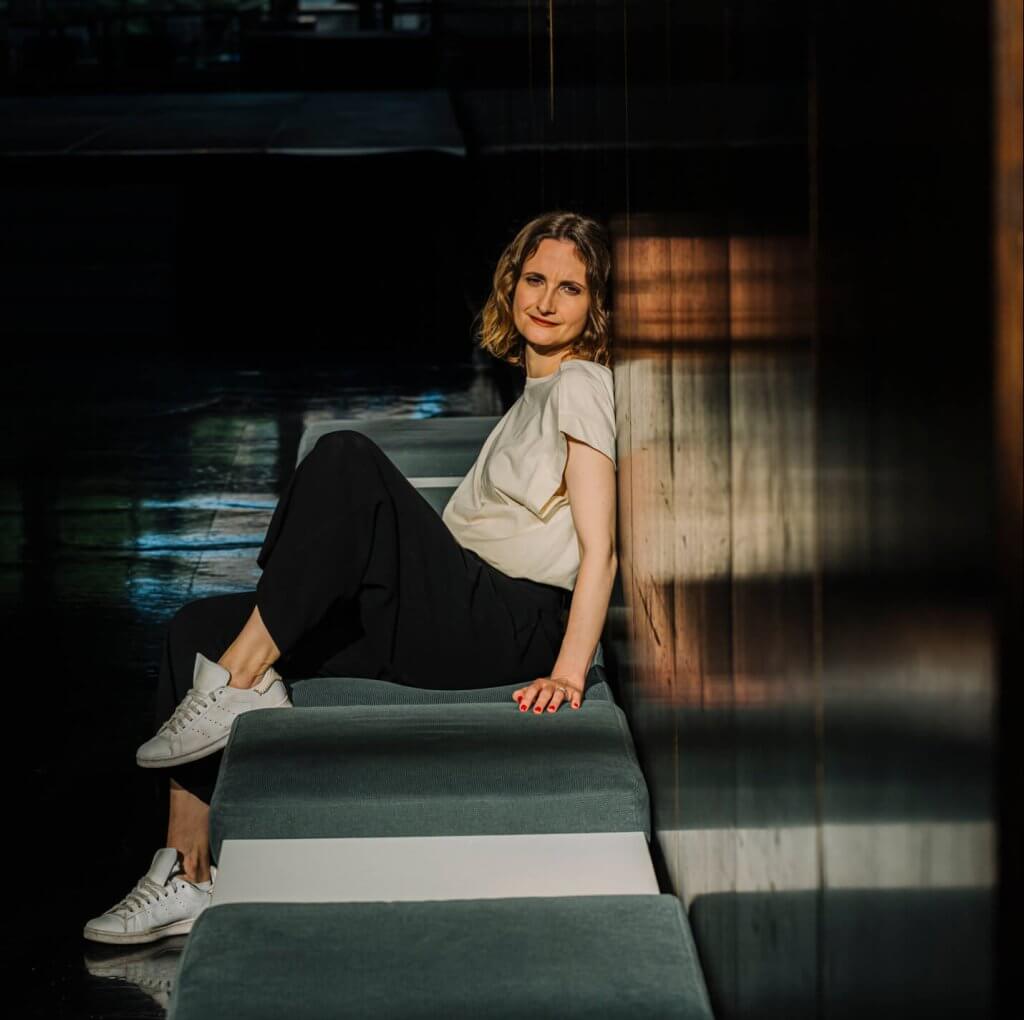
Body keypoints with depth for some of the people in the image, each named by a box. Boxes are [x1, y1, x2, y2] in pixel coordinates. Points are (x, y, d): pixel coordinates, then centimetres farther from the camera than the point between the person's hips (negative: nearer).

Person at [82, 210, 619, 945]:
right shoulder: (536, 392, 23)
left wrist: (568, 674, -23)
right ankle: (187, 877, -4)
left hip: (514, 627, -9)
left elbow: (600, 548, -13)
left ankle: (242, 681, -22)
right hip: (450, 623, 9)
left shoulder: (581, 384, -3)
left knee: (347, 460, -28)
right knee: (201, 627, 1)